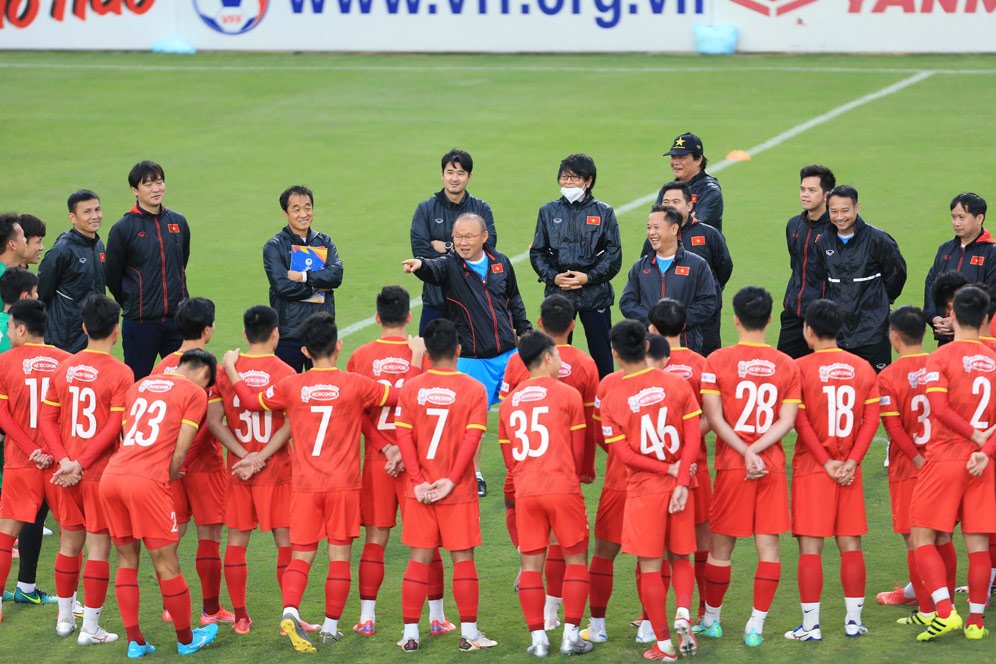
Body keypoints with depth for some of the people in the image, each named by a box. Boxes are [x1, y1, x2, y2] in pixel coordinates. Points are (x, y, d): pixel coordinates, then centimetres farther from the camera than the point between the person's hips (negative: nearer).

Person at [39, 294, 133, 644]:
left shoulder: (63, 368, 4)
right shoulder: (120, 373, -11)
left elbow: (46, 418, 2)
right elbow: (114, 427, -17)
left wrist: (64, 460, -5)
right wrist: (80, 464, -15)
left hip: (67, 472, 5)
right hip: (102, 472, -5)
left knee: (69, 543, 18)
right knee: (98, 547, 1)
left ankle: (64, 618, 29)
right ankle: (90, 629, 4)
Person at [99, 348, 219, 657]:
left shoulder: (140, 385, 24)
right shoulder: (195, 394, 6)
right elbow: (181, 449, -2)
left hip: (110, 477, 6)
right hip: (147, 481, -6)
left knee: (126, 560, 16)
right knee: (166, 564, 6)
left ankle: (135, 642, 17)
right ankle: (186, 640, 19)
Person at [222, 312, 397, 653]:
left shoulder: (292, 386, 0)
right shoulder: (356, 385, -5)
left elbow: (252, 401, 12)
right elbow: (401, 395, 2)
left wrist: (231, 370, 27)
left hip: (304, 484, 2)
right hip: (344, 484, -2)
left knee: (301, 555, 6)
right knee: (339, 555, 7)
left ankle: (289, 611, -17)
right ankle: (331, 627, 9)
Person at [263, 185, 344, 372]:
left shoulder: (324, 242, 10)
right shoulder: (274, 246, -1)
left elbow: (336, 276, -5)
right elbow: (282, 286, -14)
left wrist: (304, 277, -15)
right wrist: (318, 286, -8)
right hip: (289, 334, -3)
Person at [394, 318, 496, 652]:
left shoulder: (410, 388, 0)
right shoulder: (473, 389, -5)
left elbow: (404, 436, -5)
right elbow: (472, 438, -12)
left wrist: (418, 481, -6)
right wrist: (452, 480, -12)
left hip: (419, 489, 2)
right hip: (459, 490, -2)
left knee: (419, 559, 8)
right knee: (463, 558, 5)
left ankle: (410, 633, 8)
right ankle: (469, 633, 7)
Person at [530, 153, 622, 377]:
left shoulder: (604, 212, 3)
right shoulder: (548, 211, 9)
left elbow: (614, 254, -1)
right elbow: (537, 252, 8)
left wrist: (589, 277, -13)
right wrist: (553, 277, -8)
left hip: (595, 294, -2)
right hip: (557, 294, 2)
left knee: (602, 356, 2)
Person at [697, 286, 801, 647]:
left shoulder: (717, 361, -4)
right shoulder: (786, 364, 2)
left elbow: (715, 419, -10)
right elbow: (787, 421, -5)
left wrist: (745, 453, -11)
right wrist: (756, 451, -9)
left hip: (731, 466, -1)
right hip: (773, 466, 1)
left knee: (720, 546, 10)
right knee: (768, 546, 4)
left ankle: (711, 618, 23)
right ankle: (756, 626, 2)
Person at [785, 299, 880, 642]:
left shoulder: (801, 367, -7)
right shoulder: (863, 368, 4)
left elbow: (800, 421, -13)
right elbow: (871, 420, -2)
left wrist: (826, 463, -9)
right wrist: (851, 462, -6)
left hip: (811, 468, -3)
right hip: (850, 470, 4)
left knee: (810, 547, -1)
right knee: (850, 545, 9)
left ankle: (810, 624, -1)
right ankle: (854, 620, 12)